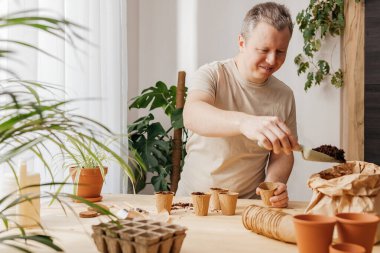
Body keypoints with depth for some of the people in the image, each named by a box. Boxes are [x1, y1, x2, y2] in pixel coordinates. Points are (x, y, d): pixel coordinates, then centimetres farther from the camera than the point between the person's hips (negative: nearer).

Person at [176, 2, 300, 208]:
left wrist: (274, 183, -15)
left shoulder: (284, 96, 2)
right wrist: (245, 122, -47)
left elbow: (282, 155, 7)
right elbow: (192, 116, -29)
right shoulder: (212, 75, -9)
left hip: (248, 205, 4)